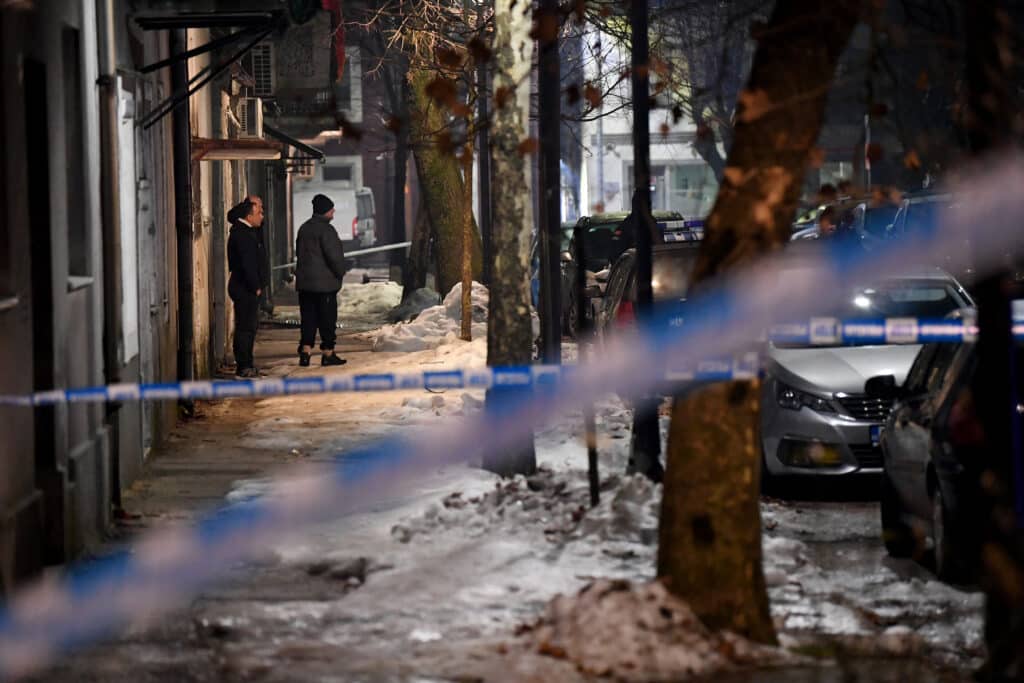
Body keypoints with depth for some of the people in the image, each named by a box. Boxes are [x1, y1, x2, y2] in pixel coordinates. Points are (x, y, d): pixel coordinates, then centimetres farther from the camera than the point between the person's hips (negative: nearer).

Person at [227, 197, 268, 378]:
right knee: (246, 327, -7)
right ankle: (243, 367, -5)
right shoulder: (243, 235, -19)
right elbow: (248, 264, -22)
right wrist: (255, 287, -17)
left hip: (247, 288, 11)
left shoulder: (242, 230, 12)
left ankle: (246, 364, 21)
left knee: (248, 326, 15)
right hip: (245, 288, -11)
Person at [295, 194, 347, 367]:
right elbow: (334, 255, -17)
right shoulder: (326, 229, -14)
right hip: (325, 282, -7)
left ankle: (305, 351, 1)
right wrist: (340, 273, -3)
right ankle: (328, 354, 2)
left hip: (304, 282, 7)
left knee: (308, 319, 8)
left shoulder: (304, 229, 13)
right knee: (327, 319, 0)